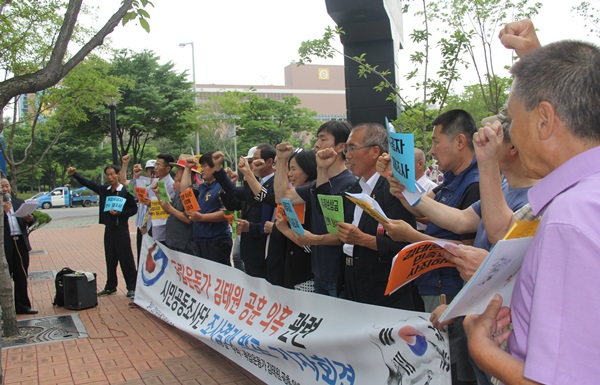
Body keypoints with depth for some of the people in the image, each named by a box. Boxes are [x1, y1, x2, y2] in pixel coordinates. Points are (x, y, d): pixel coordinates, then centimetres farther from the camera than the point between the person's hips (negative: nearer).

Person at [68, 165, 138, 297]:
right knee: (110, 259, 13)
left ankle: (132, 287, 8)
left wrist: (120, 213, -18)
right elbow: (88, 183, 11)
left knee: (126, 259, -2)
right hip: (108, 229, 6)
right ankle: (111, 286, 25)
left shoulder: (125, 191, -9)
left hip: (121, 229, -6)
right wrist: (74, 174, 2)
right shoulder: (104, 190, 8)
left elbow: (134, 208, -7)